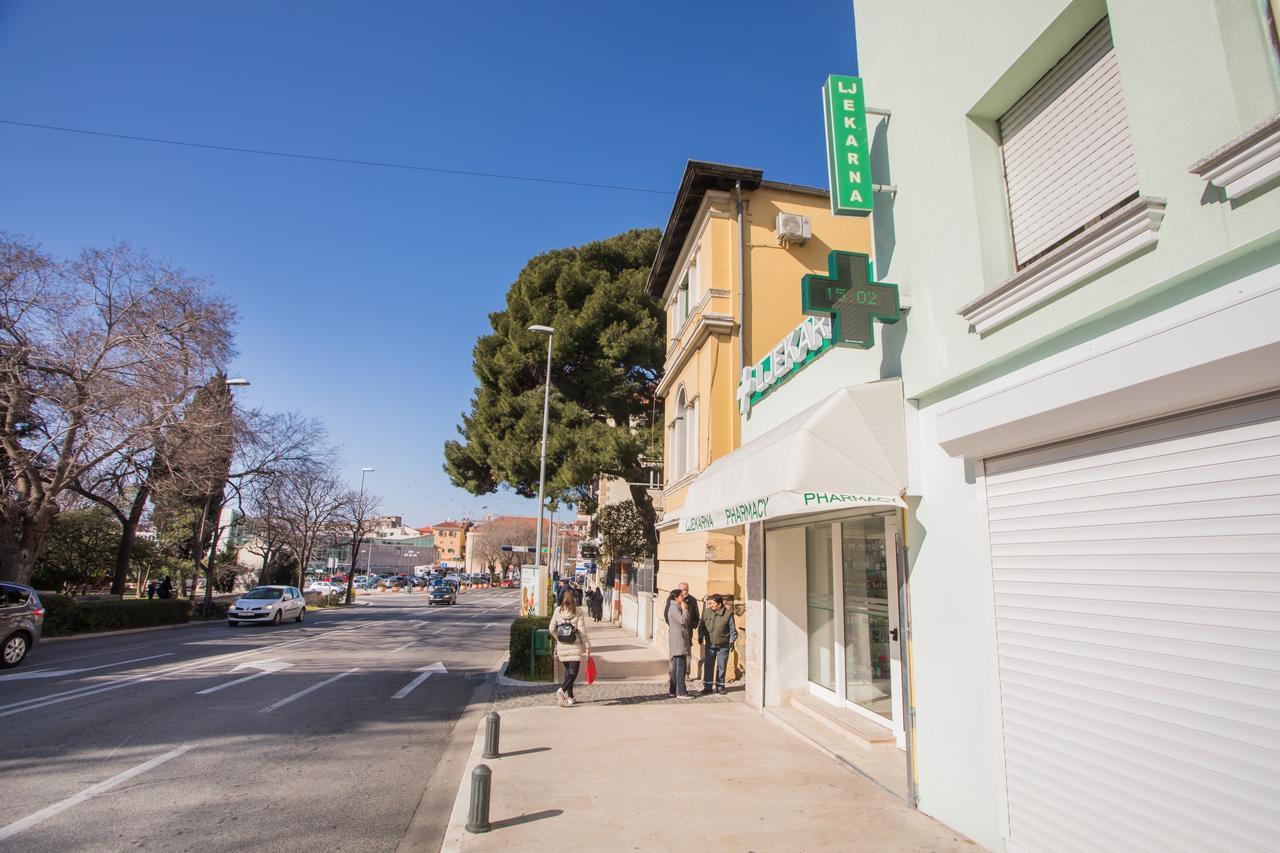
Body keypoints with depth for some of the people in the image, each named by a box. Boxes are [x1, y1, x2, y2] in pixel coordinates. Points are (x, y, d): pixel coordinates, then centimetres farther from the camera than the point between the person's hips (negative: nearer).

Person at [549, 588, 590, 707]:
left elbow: (552, 628, 3)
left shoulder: (558, 611, -1)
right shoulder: (578, 613, -8)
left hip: (562, 647, 4)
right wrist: (587, 646, -2)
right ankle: (562, 690, -23)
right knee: (573, 672, -1)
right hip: (575, 647, -3)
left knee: (568, 670, 18)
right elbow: (582, 631, -8)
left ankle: (570, 696, 21)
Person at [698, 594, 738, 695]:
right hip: (709, 645, 2)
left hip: (723, 646, -2)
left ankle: (720, 686, 21)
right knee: (708, 666, 6)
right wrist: (700, 636, 1)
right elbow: (701, 625, 10)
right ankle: (707, 686, 17)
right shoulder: (707, 612, -1)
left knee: (721, 667, 7)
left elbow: (732, 629, 0)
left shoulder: (728, 614, -8)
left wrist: (732, 641, -5)